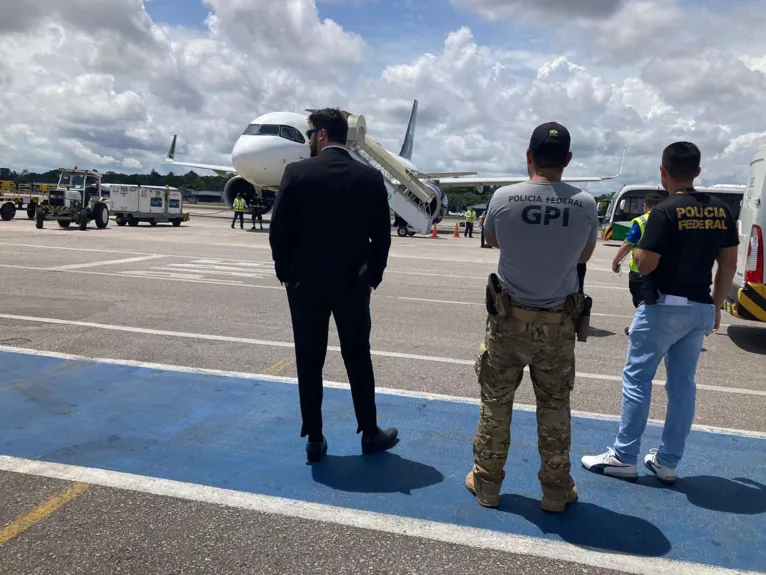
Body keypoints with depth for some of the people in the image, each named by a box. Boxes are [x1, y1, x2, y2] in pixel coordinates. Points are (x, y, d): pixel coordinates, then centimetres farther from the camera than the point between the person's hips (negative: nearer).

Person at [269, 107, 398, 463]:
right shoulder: (371, 177, -1)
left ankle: (314, 439, 16)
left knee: (309, 362, 9)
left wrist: (286, 274, 6)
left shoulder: (296, 172, -8)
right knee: (358, 359, 13)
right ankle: (370, 433, 23)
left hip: (306, 283, -1)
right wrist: (372, 277, 11)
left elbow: (278, 231, -7)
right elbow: (381, 236, 0)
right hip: (353, 284, 2)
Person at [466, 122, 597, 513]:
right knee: (555, 408, 14)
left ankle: (487, 482, 27)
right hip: (558, 323, 1)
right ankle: (556, 489, 27)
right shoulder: (585, 205, -11)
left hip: (508, 318, 0)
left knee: (495, 403, 14)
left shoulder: (504, 198, -13)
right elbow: (584, 255, 6)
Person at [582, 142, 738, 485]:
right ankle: (667, 463, 18)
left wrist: (639, 250, 5)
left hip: (663, 306, -6)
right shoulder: (721, 211, 6)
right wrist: (716, 305, 16)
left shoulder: (665, 212, -15)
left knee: (637, 379, 3)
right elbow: (729, 265, 8)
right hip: (700, 309, 6)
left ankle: (624, 458, 8)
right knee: (682, 385, 10)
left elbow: (644, 265, -16)